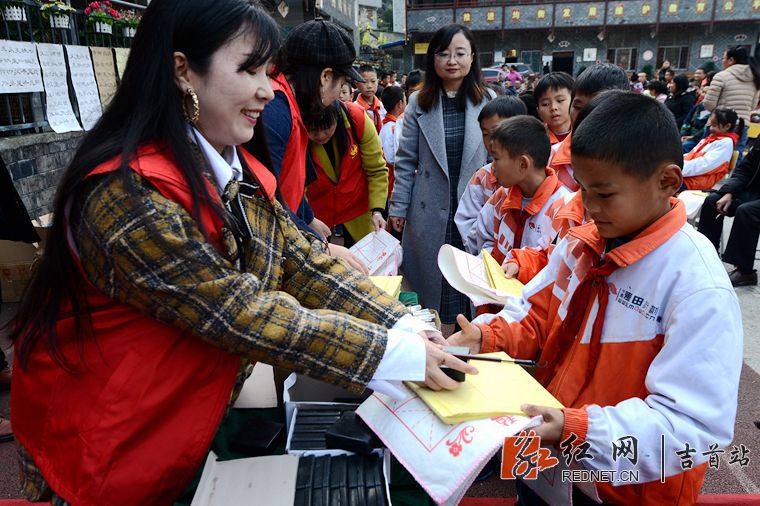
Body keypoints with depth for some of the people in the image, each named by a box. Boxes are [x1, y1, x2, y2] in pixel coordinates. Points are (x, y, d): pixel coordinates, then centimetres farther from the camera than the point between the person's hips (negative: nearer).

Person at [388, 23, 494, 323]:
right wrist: (398, 207, 1)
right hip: (430, 210, 0)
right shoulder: (419, 103, 1)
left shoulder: (487, 100, 2)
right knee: (432, 279, 8)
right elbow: (405, 160, 3)